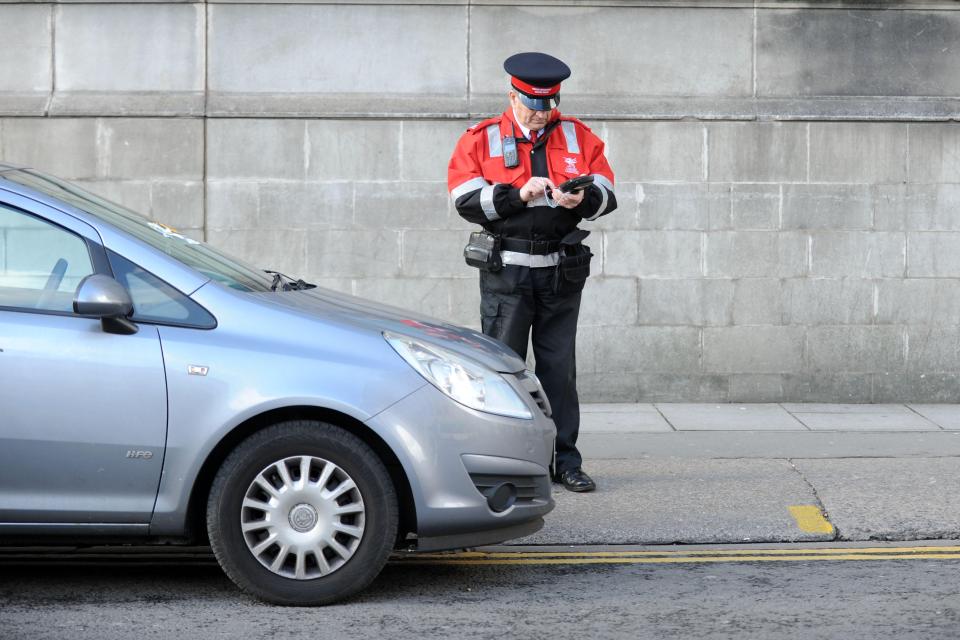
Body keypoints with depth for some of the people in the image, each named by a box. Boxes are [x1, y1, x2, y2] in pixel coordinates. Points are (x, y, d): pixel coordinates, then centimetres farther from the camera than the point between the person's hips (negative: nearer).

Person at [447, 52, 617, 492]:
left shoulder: (579, 137, 9)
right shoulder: (481, 140, 2)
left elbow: (607, 193, 5)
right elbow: (466, 200, -7)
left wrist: (583, 199, -17)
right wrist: (518, 195, -18)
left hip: (562, 273, 2)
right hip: (506, 273, -2)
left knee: (560, 369, 6)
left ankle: (566, 462, 12)